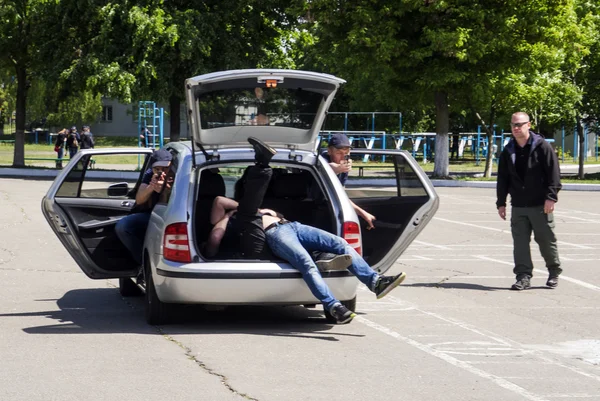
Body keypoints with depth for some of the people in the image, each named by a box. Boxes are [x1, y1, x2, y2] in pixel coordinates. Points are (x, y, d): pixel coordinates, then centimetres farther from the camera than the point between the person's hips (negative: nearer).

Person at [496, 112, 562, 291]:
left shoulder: (542, 146, -5)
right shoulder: (508, 151, 9)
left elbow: (553, 173, -7)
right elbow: (502, 179, 14)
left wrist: (551, 197, -14)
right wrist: (501, 203, 9)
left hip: (540, 205, -4)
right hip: (518, 207, 4)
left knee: (546, 240, 5)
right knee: (520, 242, -1)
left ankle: (554, 272, 23)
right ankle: (523, 276, 1)